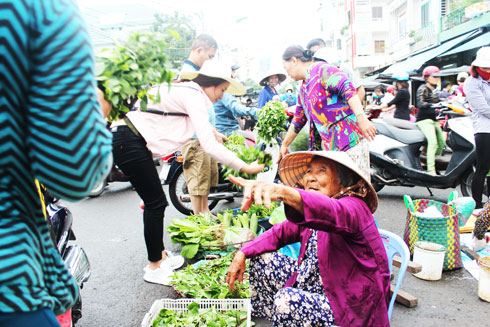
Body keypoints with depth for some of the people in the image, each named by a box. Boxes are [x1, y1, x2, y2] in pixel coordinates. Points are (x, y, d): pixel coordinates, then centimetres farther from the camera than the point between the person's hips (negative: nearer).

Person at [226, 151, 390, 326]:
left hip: (352, 310, -8)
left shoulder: (355, 208, -21)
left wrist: (283, 192, -62)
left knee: (287, 299, -31)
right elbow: (279, 233, 12)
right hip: (318, 289, 9)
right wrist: (243, 253, -1)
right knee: (262, 258, 7)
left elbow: (333, 213, -44)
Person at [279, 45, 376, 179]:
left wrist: (361, 117, -34)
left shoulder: (321, 69, -9)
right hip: (329, 146, 9)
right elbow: (298, 120, 27)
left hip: (350, 139, -9)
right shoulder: (303, 89, 19)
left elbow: (348, 88, -22)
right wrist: (285, 145, 33)